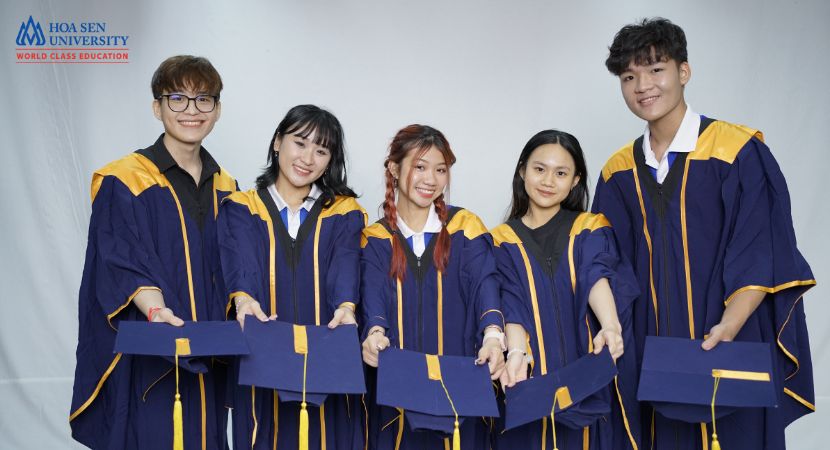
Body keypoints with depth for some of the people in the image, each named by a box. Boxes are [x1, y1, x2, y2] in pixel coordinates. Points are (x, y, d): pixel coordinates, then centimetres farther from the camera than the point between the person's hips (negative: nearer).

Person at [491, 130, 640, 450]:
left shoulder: (592, 229, 5)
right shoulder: (504, 240, 6)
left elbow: (597, 276, -14)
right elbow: (513, 305, -6)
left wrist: (610, 327, -33)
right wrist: (517, 354, -25)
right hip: (532, 382, 0)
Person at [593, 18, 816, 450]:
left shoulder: (739, 151, -7)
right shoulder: (618, 172, 6)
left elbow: (760, 258, -11)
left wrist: (727, 329, -24)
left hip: (733, 349, -3)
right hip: (650, 352, 4)